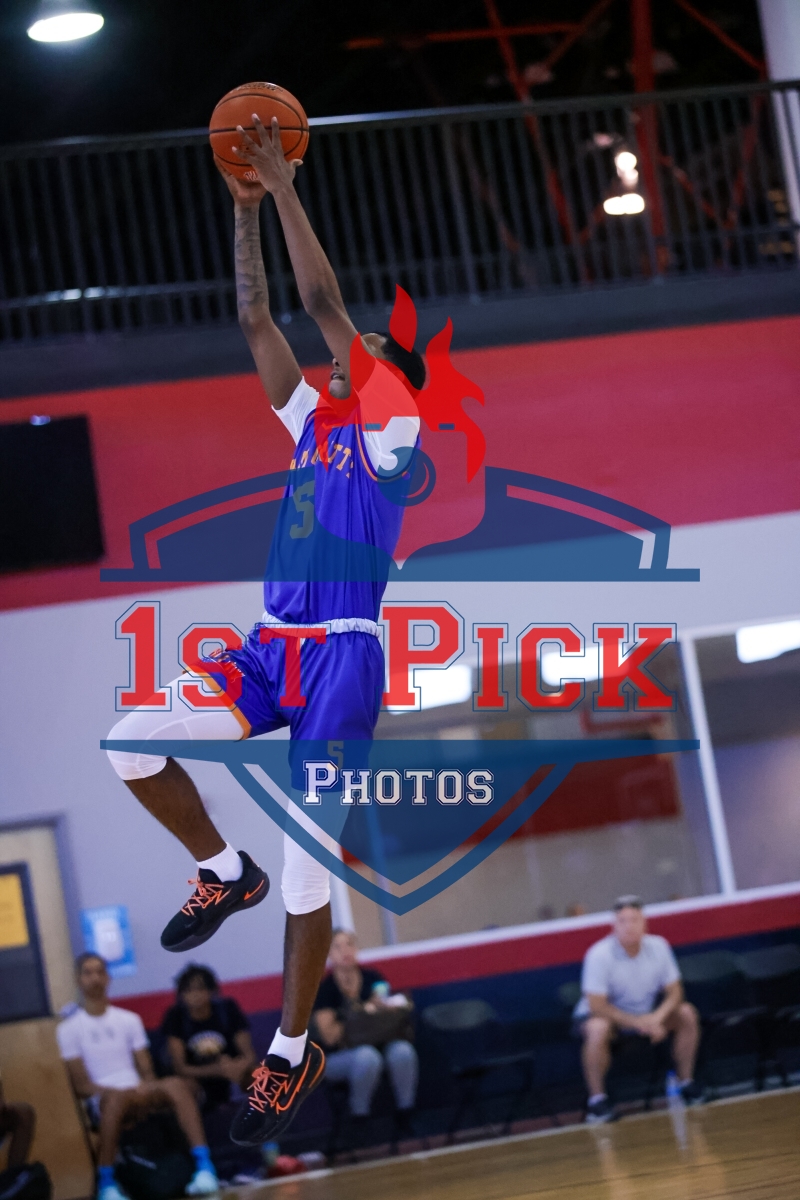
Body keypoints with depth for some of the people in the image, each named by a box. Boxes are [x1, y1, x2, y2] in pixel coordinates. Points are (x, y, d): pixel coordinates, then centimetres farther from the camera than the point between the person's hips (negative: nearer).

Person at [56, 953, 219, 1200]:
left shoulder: (129, 1020, 18)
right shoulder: (68, 1029, 6)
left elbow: (147, 1071, 13)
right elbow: (81, 1085, -1)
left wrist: (146, 1088, -11)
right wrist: (108, 1090, -18)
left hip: (140, 1093, 3)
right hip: (100, 1100, -3)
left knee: (177, 1085, -30)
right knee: (117, 1097, -41)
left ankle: (204, 1166, -38)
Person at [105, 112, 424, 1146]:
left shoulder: (394, 432, 0)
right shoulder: (313, 424, 18)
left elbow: (323, 305, -7)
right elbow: (257, 323, 16)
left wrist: (286, 189, -5)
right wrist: (245, 205, 12)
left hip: (343, 657, -7)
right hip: (270, 647, 7)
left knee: (309, 864, -8)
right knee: (132, 746, -12)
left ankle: (291, 1053, 5)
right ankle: (224, 874, 12)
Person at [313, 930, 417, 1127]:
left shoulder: (373, 978, 1)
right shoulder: (325, 989, -10)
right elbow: (329, 1037, -14)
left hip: (379, 1045, 3)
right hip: (340, 1057, -3)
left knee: (402, 1050, -31)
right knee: (367, 1056, -38)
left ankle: (405, 1110, -12)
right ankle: (360, 1116, -17)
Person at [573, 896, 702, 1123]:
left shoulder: (658, 946, -13)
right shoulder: (600, 955, -25)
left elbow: (674, 992, -7)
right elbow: (597, 1006, -26)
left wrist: (658, 1017, -28)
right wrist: (639, 1023, -32)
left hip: (648, 1014, 5)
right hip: (606, 1015, -5)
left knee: (687, 1014, -13)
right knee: (598, 1029, -37)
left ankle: (686, 1083, 3)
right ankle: (597, 1098, -22)